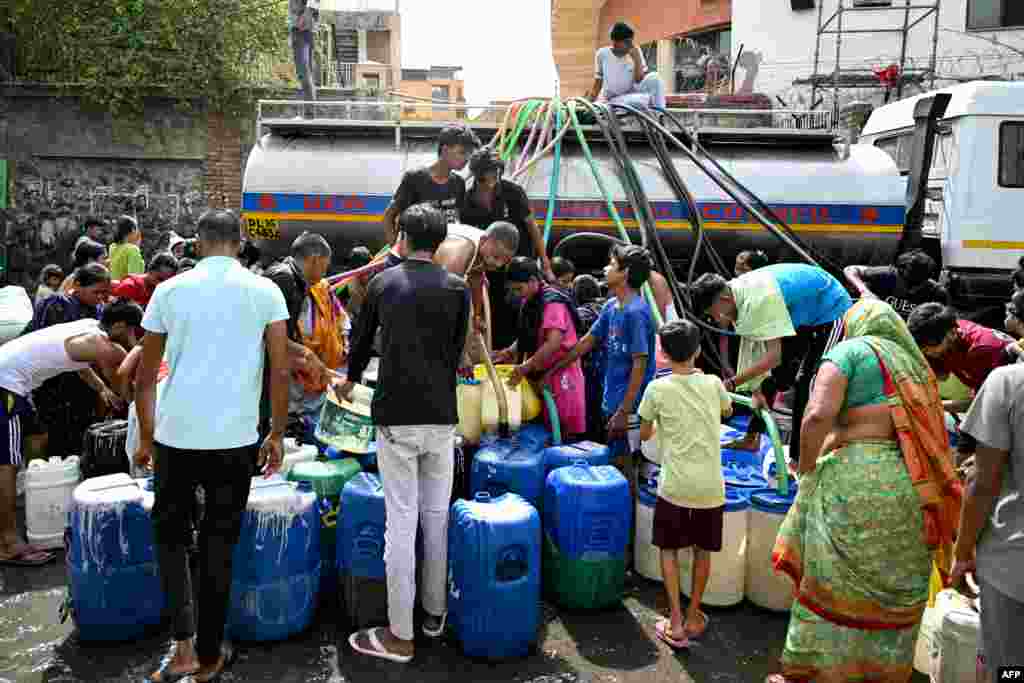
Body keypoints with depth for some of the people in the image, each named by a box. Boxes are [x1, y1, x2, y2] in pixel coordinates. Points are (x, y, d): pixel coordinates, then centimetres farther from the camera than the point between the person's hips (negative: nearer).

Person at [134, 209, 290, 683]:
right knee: (219, 543, 12)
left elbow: (145, 376, 8)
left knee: (170, 534, 19)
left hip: (175, 435, 1)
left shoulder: (170, 290, 4)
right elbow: (280, 370, -4)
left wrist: (145, 437, 19)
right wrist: (277, 434, 7)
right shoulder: (265, 291, 0)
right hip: (236, 439, 0)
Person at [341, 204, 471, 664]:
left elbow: (363, 338, 15)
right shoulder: (457, 288, 3)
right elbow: (456, 351, 8)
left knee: (401, 521, 1)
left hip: (395, 416, -1)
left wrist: (351, 380, 35)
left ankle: (400, 636, 8)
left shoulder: (383, 282, 3)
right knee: (437, 516, 13)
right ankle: (434, 613, 26)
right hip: (441, 416, 2)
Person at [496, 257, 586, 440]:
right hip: (540, 375, 9)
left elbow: (553, 343, -25)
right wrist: (511, 351, 1)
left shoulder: (553, 302, -16)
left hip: (560, 375, -9)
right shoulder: (528, 302, 13)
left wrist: (525, 367, -24)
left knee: (566, 432, -3)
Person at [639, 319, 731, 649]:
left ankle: (675, 623, 9)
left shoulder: (657, 389, -7)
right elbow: (727, 411, 23)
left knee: (669, 550, 13)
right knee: (702, 551, 17)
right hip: (710, 486, 2)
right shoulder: (713, 383, 0)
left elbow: (644, 434, 6)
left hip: (675, 486, -2)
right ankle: (693, 618, 28)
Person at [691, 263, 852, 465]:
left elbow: (774, 355, -38)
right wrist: (756, 390, -10)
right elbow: (752, 346, -6)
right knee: (772, 375, 9)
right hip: (802, 314, 9)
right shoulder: (737, 295, -10)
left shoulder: (759, 298, -37)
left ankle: (798, 458, -8)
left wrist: (732, 383, -36)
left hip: (831, 311, -9)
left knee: (805, 385, -14)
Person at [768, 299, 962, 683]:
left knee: (832, 587, 5)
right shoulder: (916, 364, 18)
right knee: (894, 593, 16)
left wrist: (806, 470, -5)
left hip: (855, 480, -6)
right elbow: (931, 436, 16)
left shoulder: (849, 351, -2)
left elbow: (818, 415, -17)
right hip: (911, 488, 6)